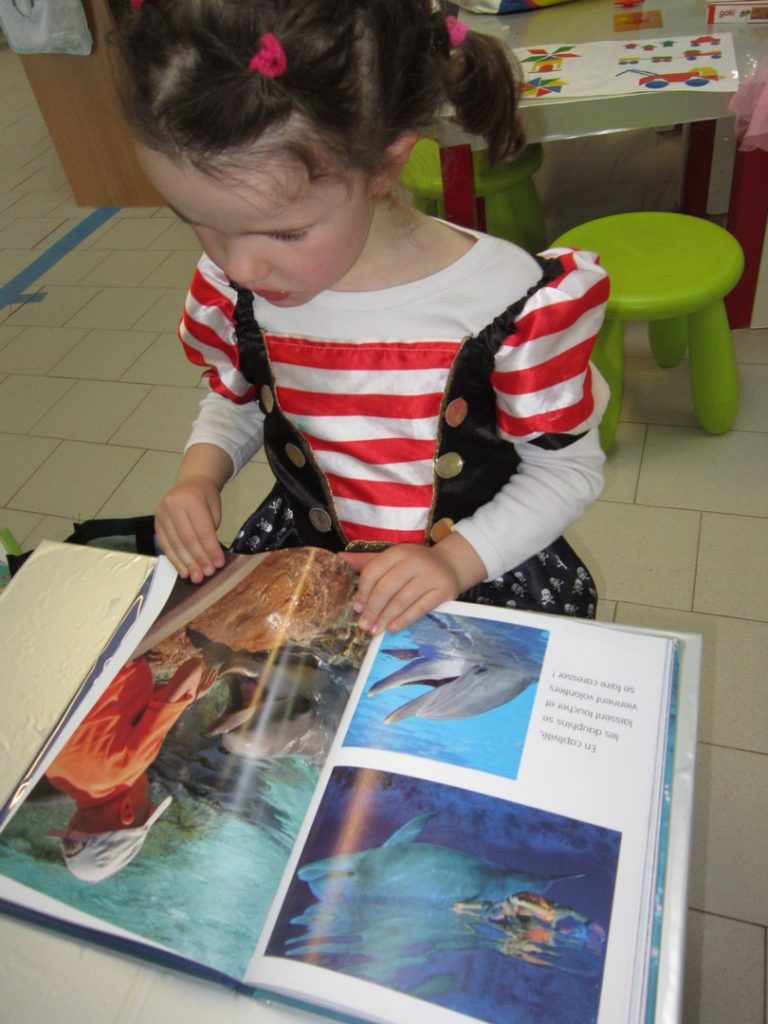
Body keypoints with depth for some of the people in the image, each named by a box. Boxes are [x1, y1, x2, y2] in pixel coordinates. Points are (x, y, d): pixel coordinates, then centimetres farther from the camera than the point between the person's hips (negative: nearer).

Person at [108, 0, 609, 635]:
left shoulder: (513, 303, -29)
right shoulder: (231, 286, -15)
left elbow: (569, 468, -15)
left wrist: (458, 560, -27)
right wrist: (200, 471, -12)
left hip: (487, 567, 2)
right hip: (299, 548, -1)